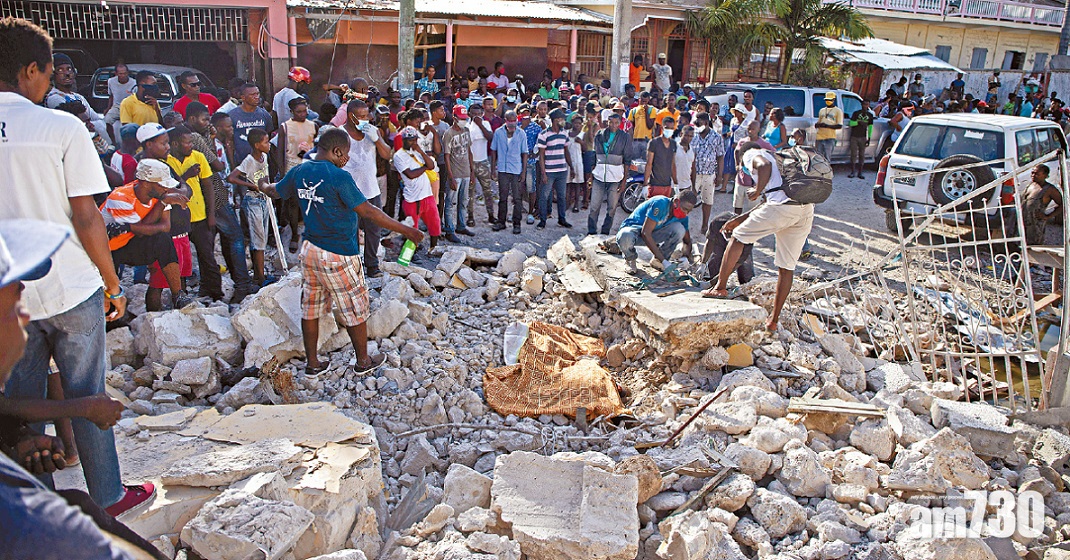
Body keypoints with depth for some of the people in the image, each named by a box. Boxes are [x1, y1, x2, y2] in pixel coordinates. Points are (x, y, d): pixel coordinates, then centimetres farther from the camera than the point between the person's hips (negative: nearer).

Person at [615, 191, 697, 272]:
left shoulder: (682, 217, -8)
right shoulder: (660, 204, -29)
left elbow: (687, 242, 4)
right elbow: (645, 233, -35)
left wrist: (685, 257, -21)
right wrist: (663, 260, -37)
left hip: (651, 235, 5)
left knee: (679, 228, -21)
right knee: (625, 238, -42)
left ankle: (656, 260, -3)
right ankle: (631, 258, -5)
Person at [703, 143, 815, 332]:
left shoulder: (751, 154, 15)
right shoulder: (776, 158, 39)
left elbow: (765, 165, -12)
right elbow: (768, 203, 37)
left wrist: (757, 191, -1)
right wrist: (738, 220, 40)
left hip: (782, 206, -8)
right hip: (806, 210, 8)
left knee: (738, 237, 12)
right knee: (787, 267, 12)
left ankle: (720, 286, 15)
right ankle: (774, 320, 17)